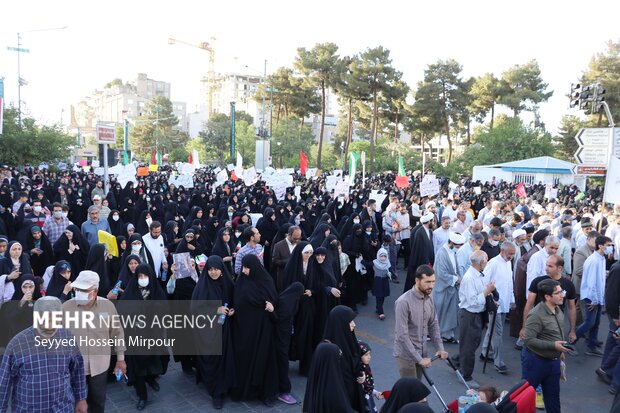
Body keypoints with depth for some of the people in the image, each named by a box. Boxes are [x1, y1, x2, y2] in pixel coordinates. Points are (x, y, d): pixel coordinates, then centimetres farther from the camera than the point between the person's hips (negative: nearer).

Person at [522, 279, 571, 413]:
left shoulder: (557, 309, 0)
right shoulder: (536, 315, -27)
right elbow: (528, 340, -29)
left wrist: (560, 351, 16)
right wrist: (553, 345, -30)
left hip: (553, 360, 8)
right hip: (535, 360, -8)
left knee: (553, 394, 21)